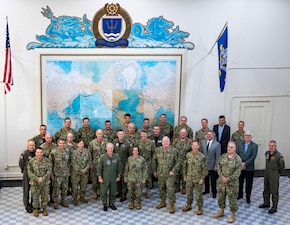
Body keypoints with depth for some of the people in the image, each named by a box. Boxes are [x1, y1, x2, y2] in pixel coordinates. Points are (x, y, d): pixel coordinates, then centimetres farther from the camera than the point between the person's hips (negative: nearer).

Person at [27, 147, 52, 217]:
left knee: (45, 196, 9)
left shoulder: (47, 160, -5)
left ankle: (44, 208, 26)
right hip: (34, 183, -1)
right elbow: (29, 172, -8)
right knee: (35, 196, 7)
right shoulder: (31, 161, -7)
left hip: (45, 182, 1)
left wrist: (42, 178, -17)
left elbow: (49, 171, -6)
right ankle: (35, 209, 25)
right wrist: (37, 179, -17)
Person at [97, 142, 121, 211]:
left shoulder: (117, 156, -6)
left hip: (113, 178, 2)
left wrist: (119, 176, 6)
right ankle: (105, 204, 25)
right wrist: (100, 177, -6)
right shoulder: (102, 157, -13)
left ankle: (111, 204, 32)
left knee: (113, 191, 13)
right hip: (105, 178, -2)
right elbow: (99, 168, -6)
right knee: (103, 192, 6)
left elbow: (119, 167, 4)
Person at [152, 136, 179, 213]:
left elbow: (177, 162, -3)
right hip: (160, 174, 4)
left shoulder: (174, 151, -7)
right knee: (161, 188, 15)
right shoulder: (158, 150, 1)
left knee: (170, 189, -4)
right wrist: (154, 171, 11)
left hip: (169, 174, -4)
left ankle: (172, 205, 7)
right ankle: (163, 202, 33)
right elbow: (154, 161, 11)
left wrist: (173, 171, -12)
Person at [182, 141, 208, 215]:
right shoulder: (188, 155, -3)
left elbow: (205, 169, -9)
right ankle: (189, 205, 35)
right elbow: (185, 166, 7)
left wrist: (202, 178, -11)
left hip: (198, 179, -4)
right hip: (189, 178, 4)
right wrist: (184, 175, 7)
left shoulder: (202, 156, -13)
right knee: (189, 192, 16)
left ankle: (199, 208, 21)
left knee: (199, 194, 6)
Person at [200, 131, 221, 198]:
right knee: (205, 179, 16)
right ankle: (206, 190, 34)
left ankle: (214, 192, 23)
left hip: (212, 165, -3)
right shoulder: (202, 142, 0)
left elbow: (218, 156, -10)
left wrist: (216, 166, -11)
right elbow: (200, 152, 5)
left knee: (213, 180, 8)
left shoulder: (217, 144, -11)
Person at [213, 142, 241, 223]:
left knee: (232, 198, 5)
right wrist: (221, 177, -10)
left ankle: (233, 215, 21)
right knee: (221, 196, 16)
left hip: (232, 182, -5)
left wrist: (228, 179, -18)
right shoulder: (223, 156, 2)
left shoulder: (237, 159, -13)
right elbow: (219, 167, 5)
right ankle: (221, 211, 36)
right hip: (221, 181, 5)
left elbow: (237, 172, -15)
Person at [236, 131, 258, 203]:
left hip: (249, 168, -3)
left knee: (249, 183, 7)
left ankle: (248, 197, 22)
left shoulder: (254, 146, -7)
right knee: (239, 182, 14)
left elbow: (253, 156, -14)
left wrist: (245, 163, -20)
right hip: (240, 167, 3)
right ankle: (240, 195, 31)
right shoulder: (240, 144, 3)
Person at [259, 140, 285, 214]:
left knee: (274, 192, 1)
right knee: (266, 190, 19)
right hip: (267, 174, 7)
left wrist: (278, 174, 3)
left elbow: (282, 167, -9)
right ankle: (266, 203, 36)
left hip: (274, 176, -7)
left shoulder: (279, 156, -19)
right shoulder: (267, 153, 2)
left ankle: (274, 207, 11)